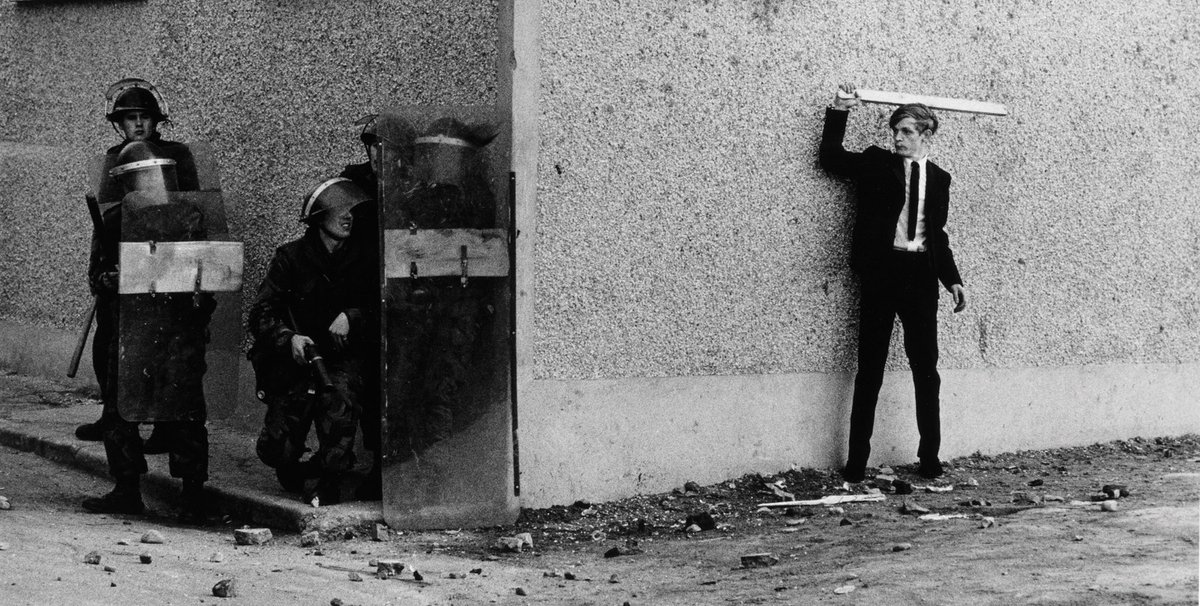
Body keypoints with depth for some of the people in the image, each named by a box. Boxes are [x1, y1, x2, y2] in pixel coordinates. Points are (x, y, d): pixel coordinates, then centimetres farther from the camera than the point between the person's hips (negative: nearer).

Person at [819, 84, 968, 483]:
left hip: (921, 275, 2)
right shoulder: (877, 164, 9)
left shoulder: (939, 178, 14)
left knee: (926, 370, 4)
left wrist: (952, 279, 11)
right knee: (870, 370, 0)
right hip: (881, 272, -2)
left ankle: (929, 459, 13)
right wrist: (839, 111, -3)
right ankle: (856, 462, 3)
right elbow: (831, 157, 8)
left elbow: (939, 235, 18)